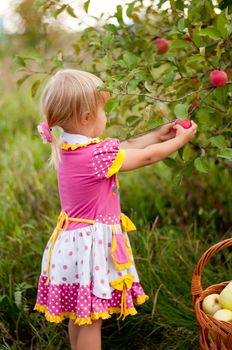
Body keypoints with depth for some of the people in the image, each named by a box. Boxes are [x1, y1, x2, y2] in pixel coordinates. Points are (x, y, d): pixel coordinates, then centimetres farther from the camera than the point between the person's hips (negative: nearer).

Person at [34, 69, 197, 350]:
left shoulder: (67, 148, 2)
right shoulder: (97, 155, -24)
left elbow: (125, 147, 13)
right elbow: (145, 157, -11)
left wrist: (158, 135, 18)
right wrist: (180, 140, 4)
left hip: (73, 239, 9)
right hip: (91, 244, -9)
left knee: (78, 315, 21)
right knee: (90, 319, 2)